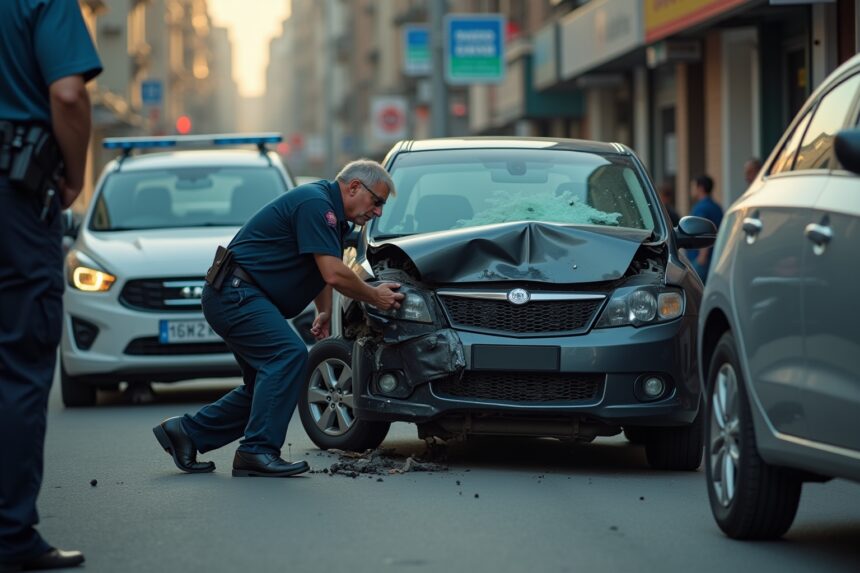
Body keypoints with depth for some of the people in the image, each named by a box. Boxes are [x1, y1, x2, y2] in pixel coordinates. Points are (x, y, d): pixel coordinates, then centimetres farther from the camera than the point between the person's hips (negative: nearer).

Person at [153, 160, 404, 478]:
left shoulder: (329, 212, 15)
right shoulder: (314, 203, -18)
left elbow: (322, 270, 29)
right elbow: (334, 274, -23)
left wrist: (324, 312, 17)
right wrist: (374, 297, -10)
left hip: (237, 297, 11)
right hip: (235, 293, -11)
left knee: (265, 385, 11)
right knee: (289, 355, -23)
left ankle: (186, 431, 16)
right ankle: (257, 451, -23)